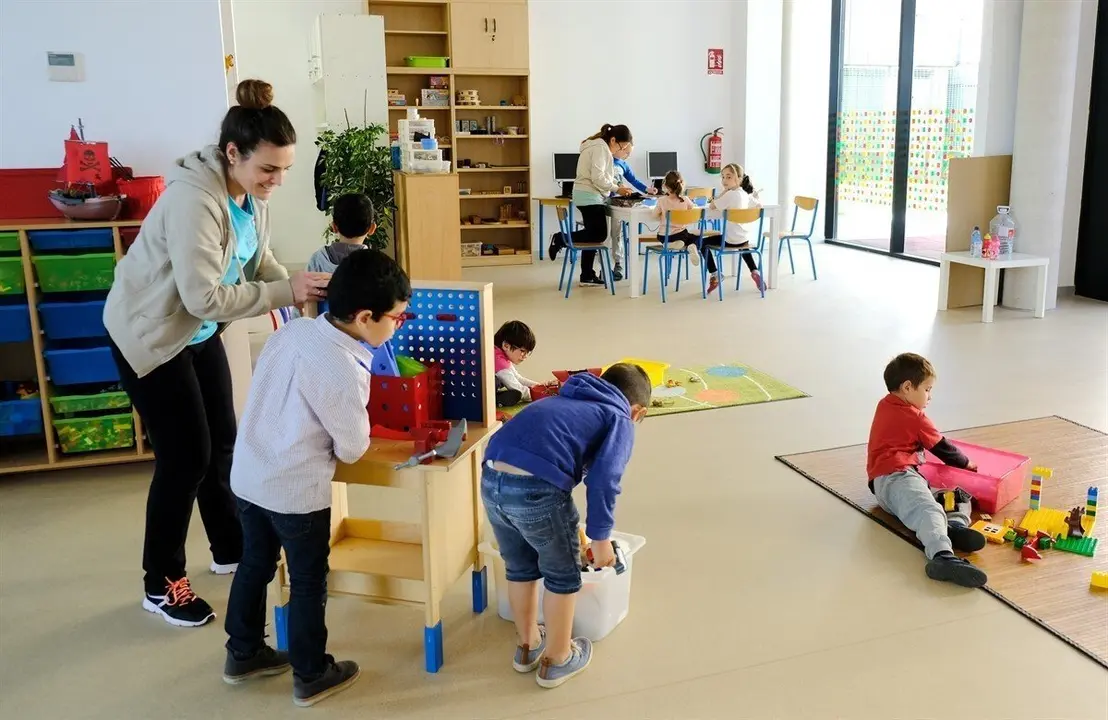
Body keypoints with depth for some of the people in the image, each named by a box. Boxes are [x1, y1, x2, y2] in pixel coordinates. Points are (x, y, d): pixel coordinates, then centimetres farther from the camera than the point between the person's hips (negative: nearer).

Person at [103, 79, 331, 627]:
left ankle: (230, 550, 33)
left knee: (223, 443, 14)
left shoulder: (251, 194, -5)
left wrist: (297, 286, -16)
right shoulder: (194, 199, -32)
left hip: (198, 332, 8)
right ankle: (160, 584, 15)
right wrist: (285, 293, -34)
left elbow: (256, 260, 2)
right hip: (149, 334, -8)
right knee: (185, 457, -4)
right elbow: (205, 297, -35)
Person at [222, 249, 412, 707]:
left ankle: (243, 654, 40)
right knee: (308, 583, 11)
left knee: (254, 564, 23)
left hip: (248, 476, 8)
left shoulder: (293, 330, -3)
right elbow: (352, 449, -14)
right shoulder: (344, 369, -25)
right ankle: (311, 677, 26)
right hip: (296, 491, -8)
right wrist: (351, 437, 7)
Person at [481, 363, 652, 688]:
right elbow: (602, 479, -6)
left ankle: (528, 645, 46)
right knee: (563, 575, 19)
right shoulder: (620, 419, 12)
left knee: (519, 568, 28)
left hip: (491, 479, 7)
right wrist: (600, 536, 3)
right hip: (536, 488, -7)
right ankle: (557, 660, 35)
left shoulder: (565, 400, 32)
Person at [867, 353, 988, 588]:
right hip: (896, 475, -9)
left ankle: (953, 527, -26)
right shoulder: (913, 417, 3)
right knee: (928, 510, -35)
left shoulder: (885, 405, 28)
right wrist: (967, 464, 29)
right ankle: (942, 556, -65)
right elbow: (941, 447, 11)